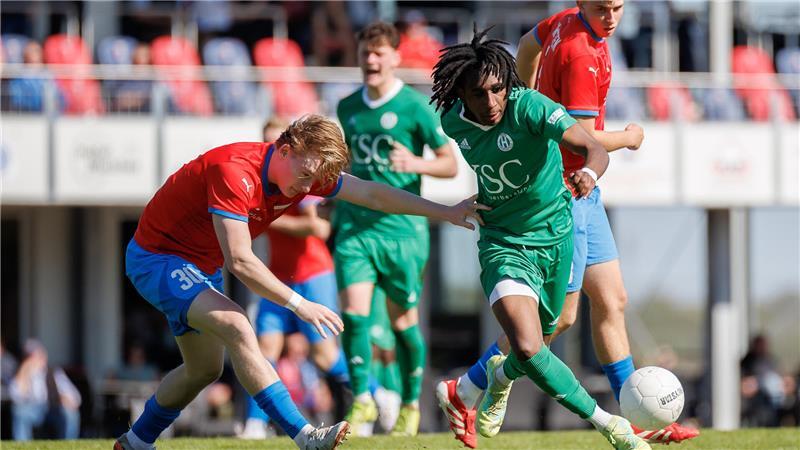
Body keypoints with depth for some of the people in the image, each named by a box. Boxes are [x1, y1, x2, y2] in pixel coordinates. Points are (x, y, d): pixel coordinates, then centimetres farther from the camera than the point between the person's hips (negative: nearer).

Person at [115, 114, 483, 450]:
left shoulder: (304, 171, -8)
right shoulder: (235, 171, -33)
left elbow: (373, 195, -1)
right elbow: (239, 261, -35)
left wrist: (446, 213, -4)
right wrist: (299, 305, -31)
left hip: (201, 267, 10)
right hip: (156, 257, -10)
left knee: (205, 369, 17)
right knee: (237, 329, -28)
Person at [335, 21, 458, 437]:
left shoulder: (414, 106, -4)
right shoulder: (347, 108, 11)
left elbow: (450, 164, -3)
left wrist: (415, 163, -20)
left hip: (401, 227, -3)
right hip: (354, 226, 3)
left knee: (403, 320, 4)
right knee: (354, 315, -10)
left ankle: (411, 404, 19)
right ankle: (362, 401, -1)